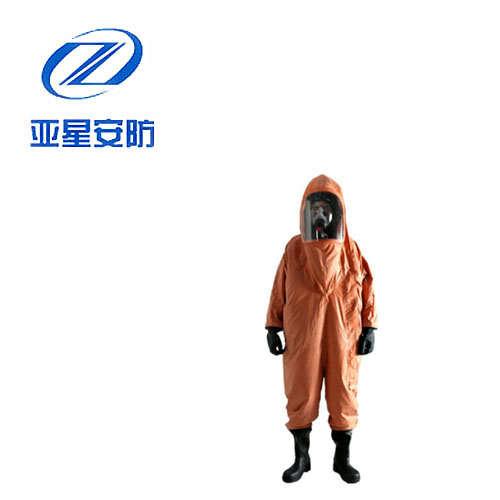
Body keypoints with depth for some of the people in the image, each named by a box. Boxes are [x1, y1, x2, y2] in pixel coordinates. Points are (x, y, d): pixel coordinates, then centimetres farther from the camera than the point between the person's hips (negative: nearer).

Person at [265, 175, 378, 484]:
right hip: (302, 336, 0)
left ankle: (342, 458, 23)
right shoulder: (294, 248, 2)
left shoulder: (351, 249, 2)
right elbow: (279, 290, 4)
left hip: (343, 336, 0)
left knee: (343, 397, 8)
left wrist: (369, 327, -7)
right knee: (301, 397, 6)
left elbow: (367, 288, 0)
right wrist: (273, 327, 1)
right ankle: (302, 458, 22)